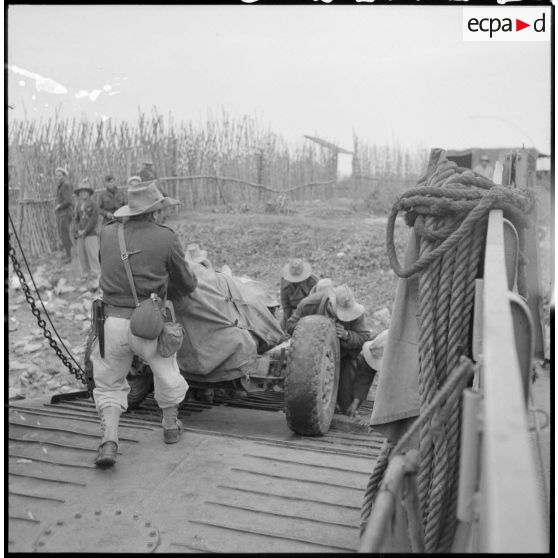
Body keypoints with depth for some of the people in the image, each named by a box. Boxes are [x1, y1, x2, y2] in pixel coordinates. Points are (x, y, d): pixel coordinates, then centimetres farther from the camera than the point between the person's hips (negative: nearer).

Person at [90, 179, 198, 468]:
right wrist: (192, 276, 27)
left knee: (109, 384, 20)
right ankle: (171, 426, 41)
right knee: (166, 371, 25)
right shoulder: (166, 238, -6)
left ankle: (109, 440, 3)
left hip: (113, 322, 2)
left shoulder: (108, 233, 3)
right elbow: (186, 284, 4)